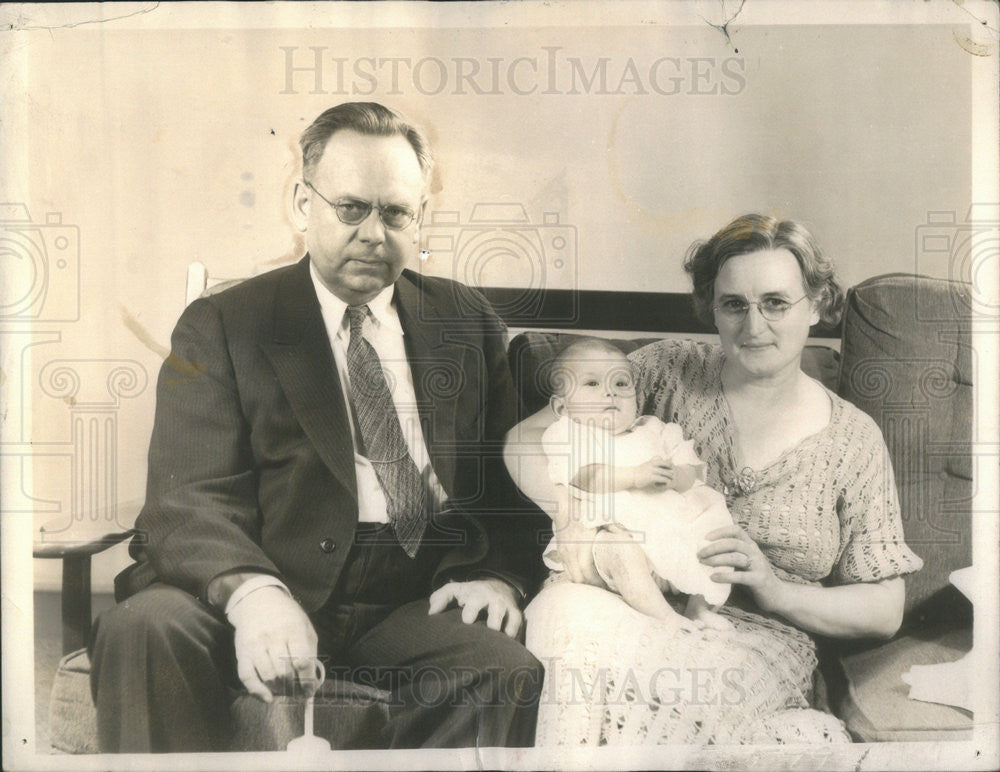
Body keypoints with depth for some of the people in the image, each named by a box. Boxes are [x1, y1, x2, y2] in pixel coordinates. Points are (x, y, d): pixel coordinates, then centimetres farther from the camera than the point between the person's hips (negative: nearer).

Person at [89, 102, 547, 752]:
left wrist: (501, 571, -5)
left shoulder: (469, 322, 15)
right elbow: (191, 500, -5)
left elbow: (510, 473, 17)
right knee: (145, 627, -30)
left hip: (415, 601, 2)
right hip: (273, 586, -1)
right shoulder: (222, 326, 5)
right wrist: (250, 593, -27)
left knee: (510, 672, -27)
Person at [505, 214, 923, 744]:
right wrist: (573, 510, -15)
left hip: (757, 642, -2)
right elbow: (526, 440, 6)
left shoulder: (855, 439, 7)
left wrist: (775, 590, -8)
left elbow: (883, 612, 10)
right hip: (631, 610, 3)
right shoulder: (668, 371, 8)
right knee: (563, 608, -34)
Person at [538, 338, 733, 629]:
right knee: (621, 552, -36)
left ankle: (700, 608, -2)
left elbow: (691, 470, 13)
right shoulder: (568, 435, 9)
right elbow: (588, 477, -11)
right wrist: (635, 477, -23)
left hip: (670, 521, 6)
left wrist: (673, 477, -12)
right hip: (615, 530, -6)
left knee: (717, 534, -10)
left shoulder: (652, 430, 24)